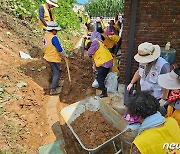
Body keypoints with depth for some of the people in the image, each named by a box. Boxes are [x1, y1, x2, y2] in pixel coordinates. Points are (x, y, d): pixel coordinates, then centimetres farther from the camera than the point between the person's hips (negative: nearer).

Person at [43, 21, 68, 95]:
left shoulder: (46, 35, 4)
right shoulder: (54, 38, -24)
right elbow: (59, 49, -25)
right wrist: (65, 55, -9)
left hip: (48, 57, 9)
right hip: (54, 59, -9)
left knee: (54, 72, 26)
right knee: (57, 74, 3)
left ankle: (54, 84, 43)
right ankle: (53, 89, 7)